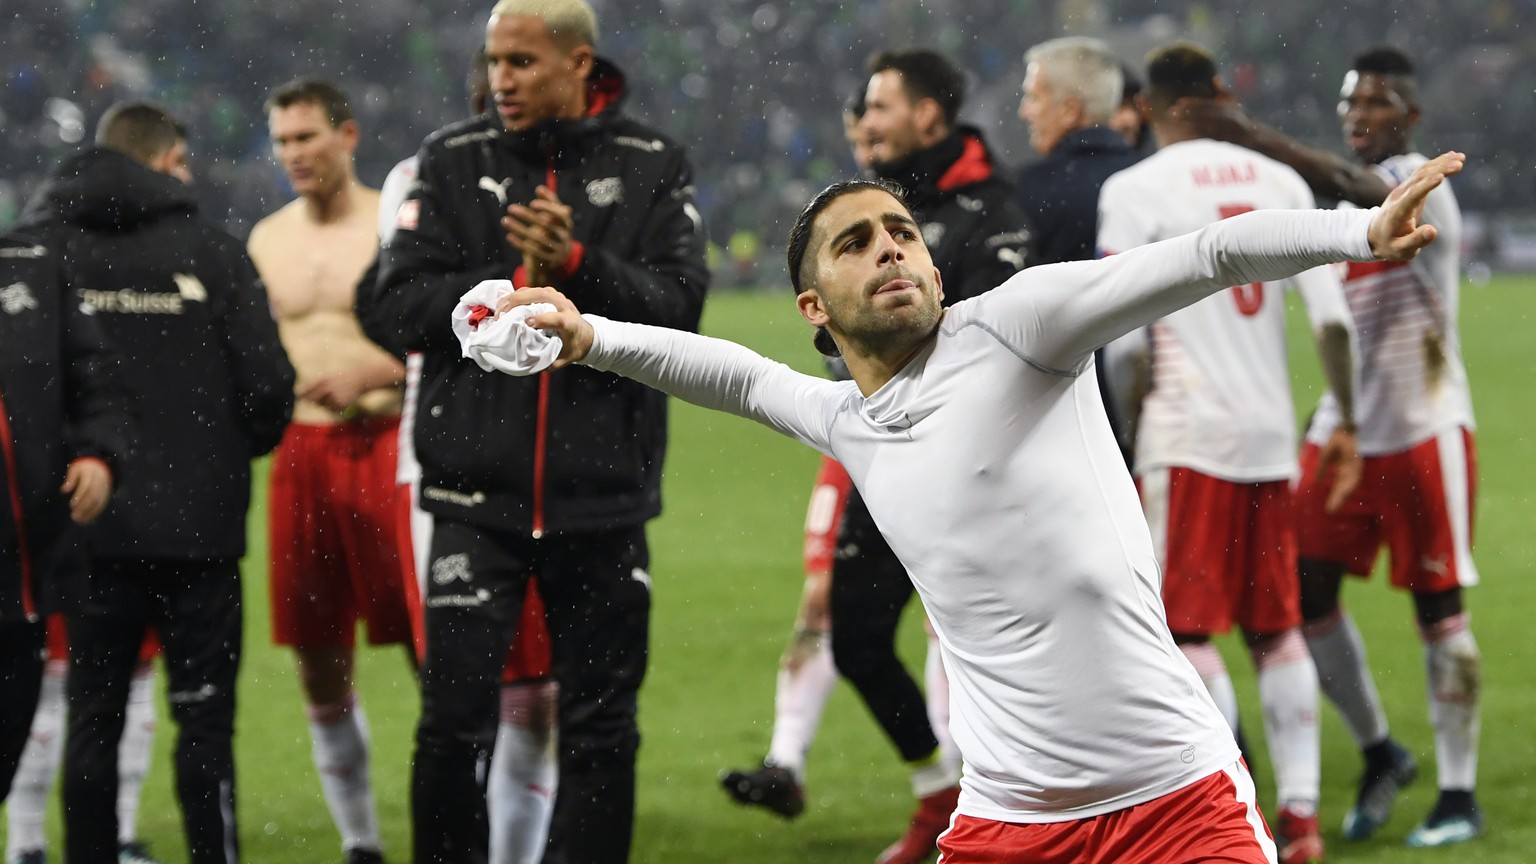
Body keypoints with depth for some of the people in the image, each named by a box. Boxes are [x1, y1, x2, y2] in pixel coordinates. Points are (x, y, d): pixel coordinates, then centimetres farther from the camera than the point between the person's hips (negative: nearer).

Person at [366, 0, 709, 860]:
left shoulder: (653, 167, 3)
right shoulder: (454, 160, 4)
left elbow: (677, 308, -7)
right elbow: (398, 308, -3)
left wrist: (577, 265, -22)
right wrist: (517, 284, -13)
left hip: (602, 498, 0)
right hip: (476, 496, 0)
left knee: (600, 729, 6)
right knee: (455, 724, -4)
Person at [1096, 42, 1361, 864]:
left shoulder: (1136, 189, -5)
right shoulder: (1280, 181, 9)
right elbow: (1331, 316, 6)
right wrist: (1347, 423, 13)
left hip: (1187, 433, -5)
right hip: (1270, 430, 5)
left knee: (1189, 629, -3)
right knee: (1276, 630, 11)